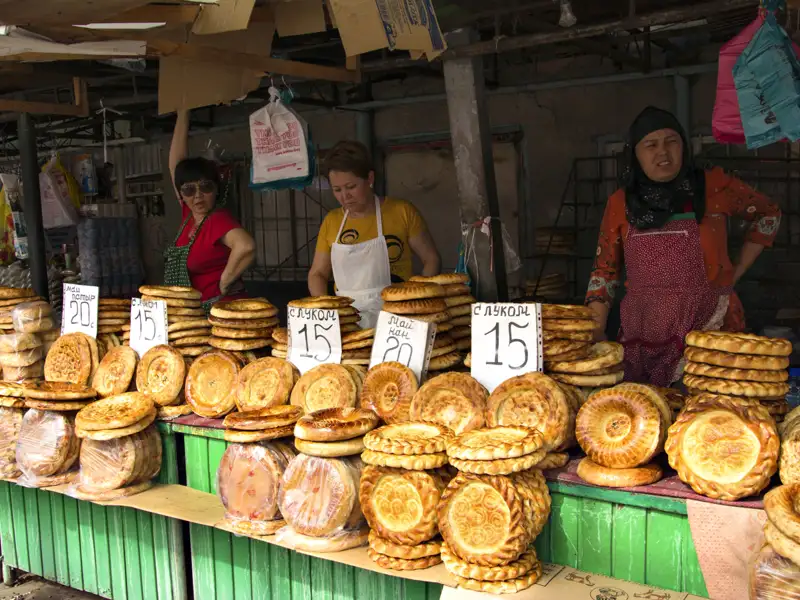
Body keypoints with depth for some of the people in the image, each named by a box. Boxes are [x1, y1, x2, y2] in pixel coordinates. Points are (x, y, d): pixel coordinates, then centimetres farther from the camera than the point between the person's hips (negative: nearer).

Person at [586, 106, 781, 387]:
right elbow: (604, 272, 7)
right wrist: (596, 334, -2)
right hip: (642, 338, 2)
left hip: (710, 330, -1)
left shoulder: (714, 187, 0)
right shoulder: (620, 203, 5)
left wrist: (735, 273, 7)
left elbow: (768, 215, 15)